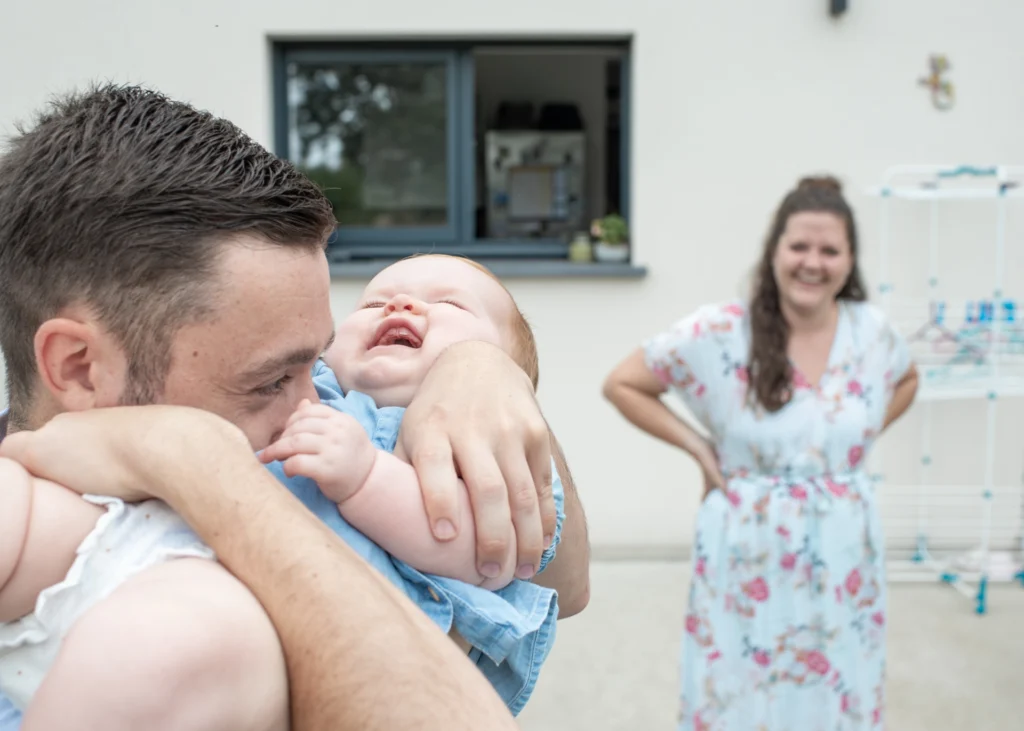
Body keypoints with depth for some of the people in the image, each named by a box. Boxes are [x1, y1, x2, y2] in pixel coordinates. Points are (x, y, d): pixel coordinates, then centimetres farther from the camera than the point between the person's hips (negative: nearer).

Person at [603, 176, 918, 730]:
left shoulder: (872, 330, -2)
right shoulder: (717, 332, -14)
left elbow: (905, 381, 21)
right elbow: (621, 384, -5)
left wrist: (866, 435, 5)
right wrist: (697, 446, -10)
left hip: (843, 555, 3)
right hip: (749, 553, -3)